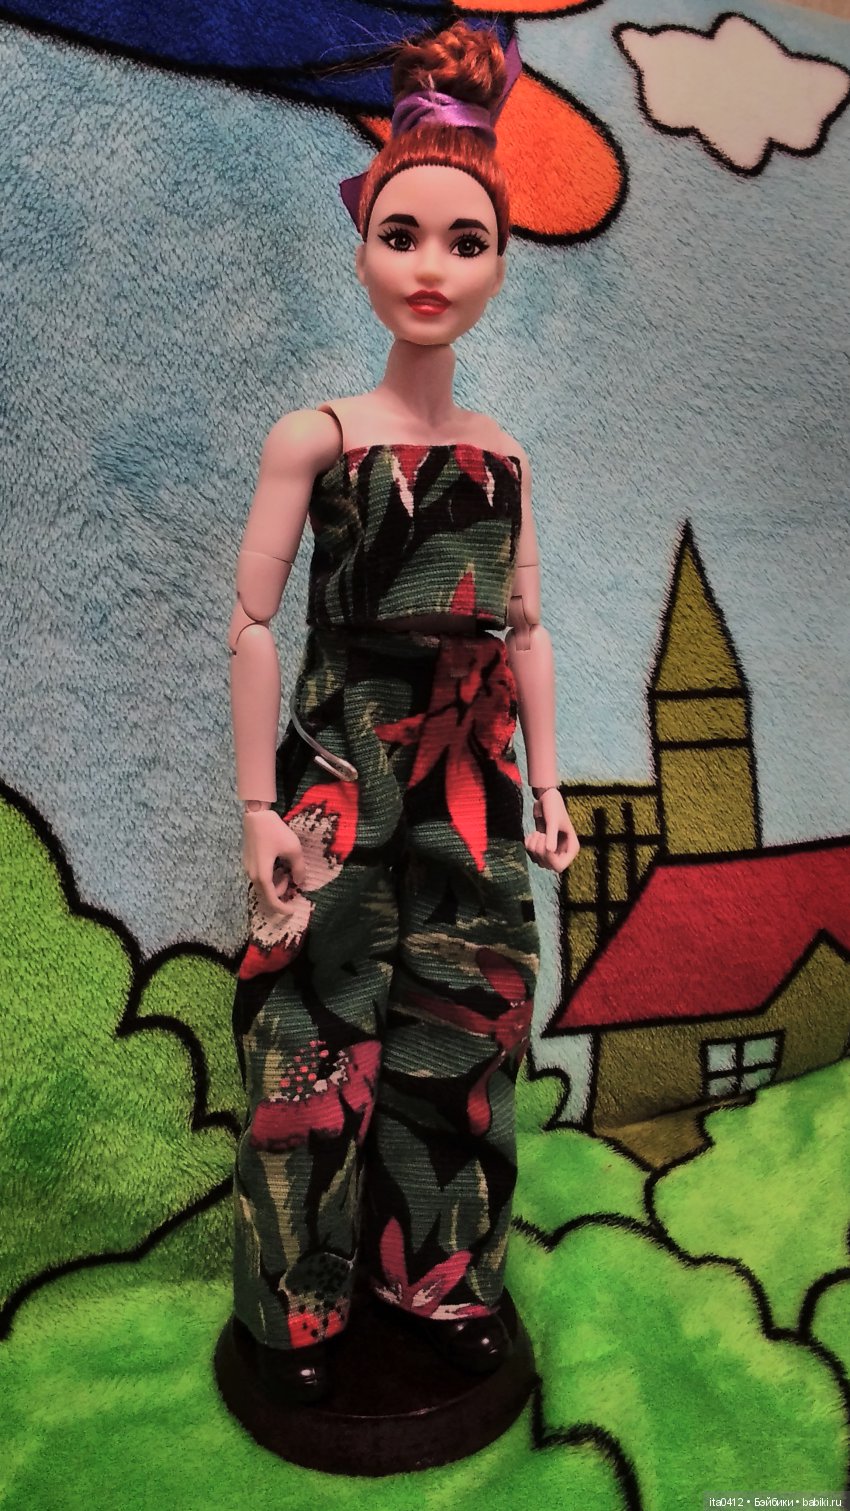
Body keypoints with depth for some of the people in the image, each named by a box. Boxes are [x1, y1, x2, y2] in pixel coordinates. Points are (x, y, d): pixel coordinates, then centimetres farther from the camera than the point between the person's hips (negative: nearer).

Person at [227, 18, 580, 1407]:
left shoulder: (505, 457, 8)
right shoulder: (314, 436, -4)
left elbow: (526, 632, 10)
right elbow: (254, 623, -6)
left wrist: (546, 786, 7)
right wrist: (263, 804, -10)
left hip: (471, 786, 4)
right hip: (344, 778, -4)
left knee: (462, 1038, 12)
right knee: (323, 1042, 4)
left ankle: (445, 1277, 32)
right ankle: (301, 1306, 25)